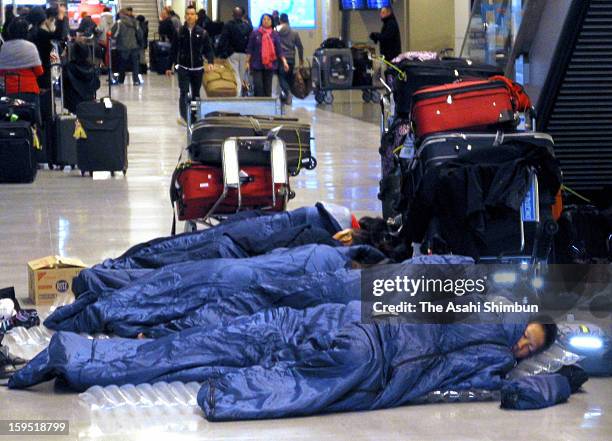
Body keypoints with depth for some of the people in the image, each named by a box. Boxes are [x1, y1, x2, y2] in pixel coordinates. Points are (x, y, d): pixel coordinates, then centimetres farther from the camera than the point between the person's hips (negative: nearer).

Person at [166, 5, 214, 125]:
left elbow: (208, 49, 2)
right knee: (184, 92, -13)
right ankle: (183, 116, -13)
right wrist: (169, 67, 5)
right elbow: (173, 51, 4)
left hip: (197, 68, 2)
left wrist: (210, 62, -16)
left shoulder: (202, 33, -1)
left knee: (196, 93, 10)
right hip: (183, 68, -2)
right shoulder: (179, 32, -2)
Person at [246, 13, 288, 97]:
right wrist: (247, 61, -1)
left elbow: (279, 49, 2)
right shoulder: (255, 34, 3)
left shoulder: (275, 34, 5)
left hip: (270, 65, 1)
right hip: (257, 64, -1)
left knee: (268, 87, 4)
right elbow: (250, 49, 4)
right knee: (258, 86, -10)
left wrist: (284, 61, -7)